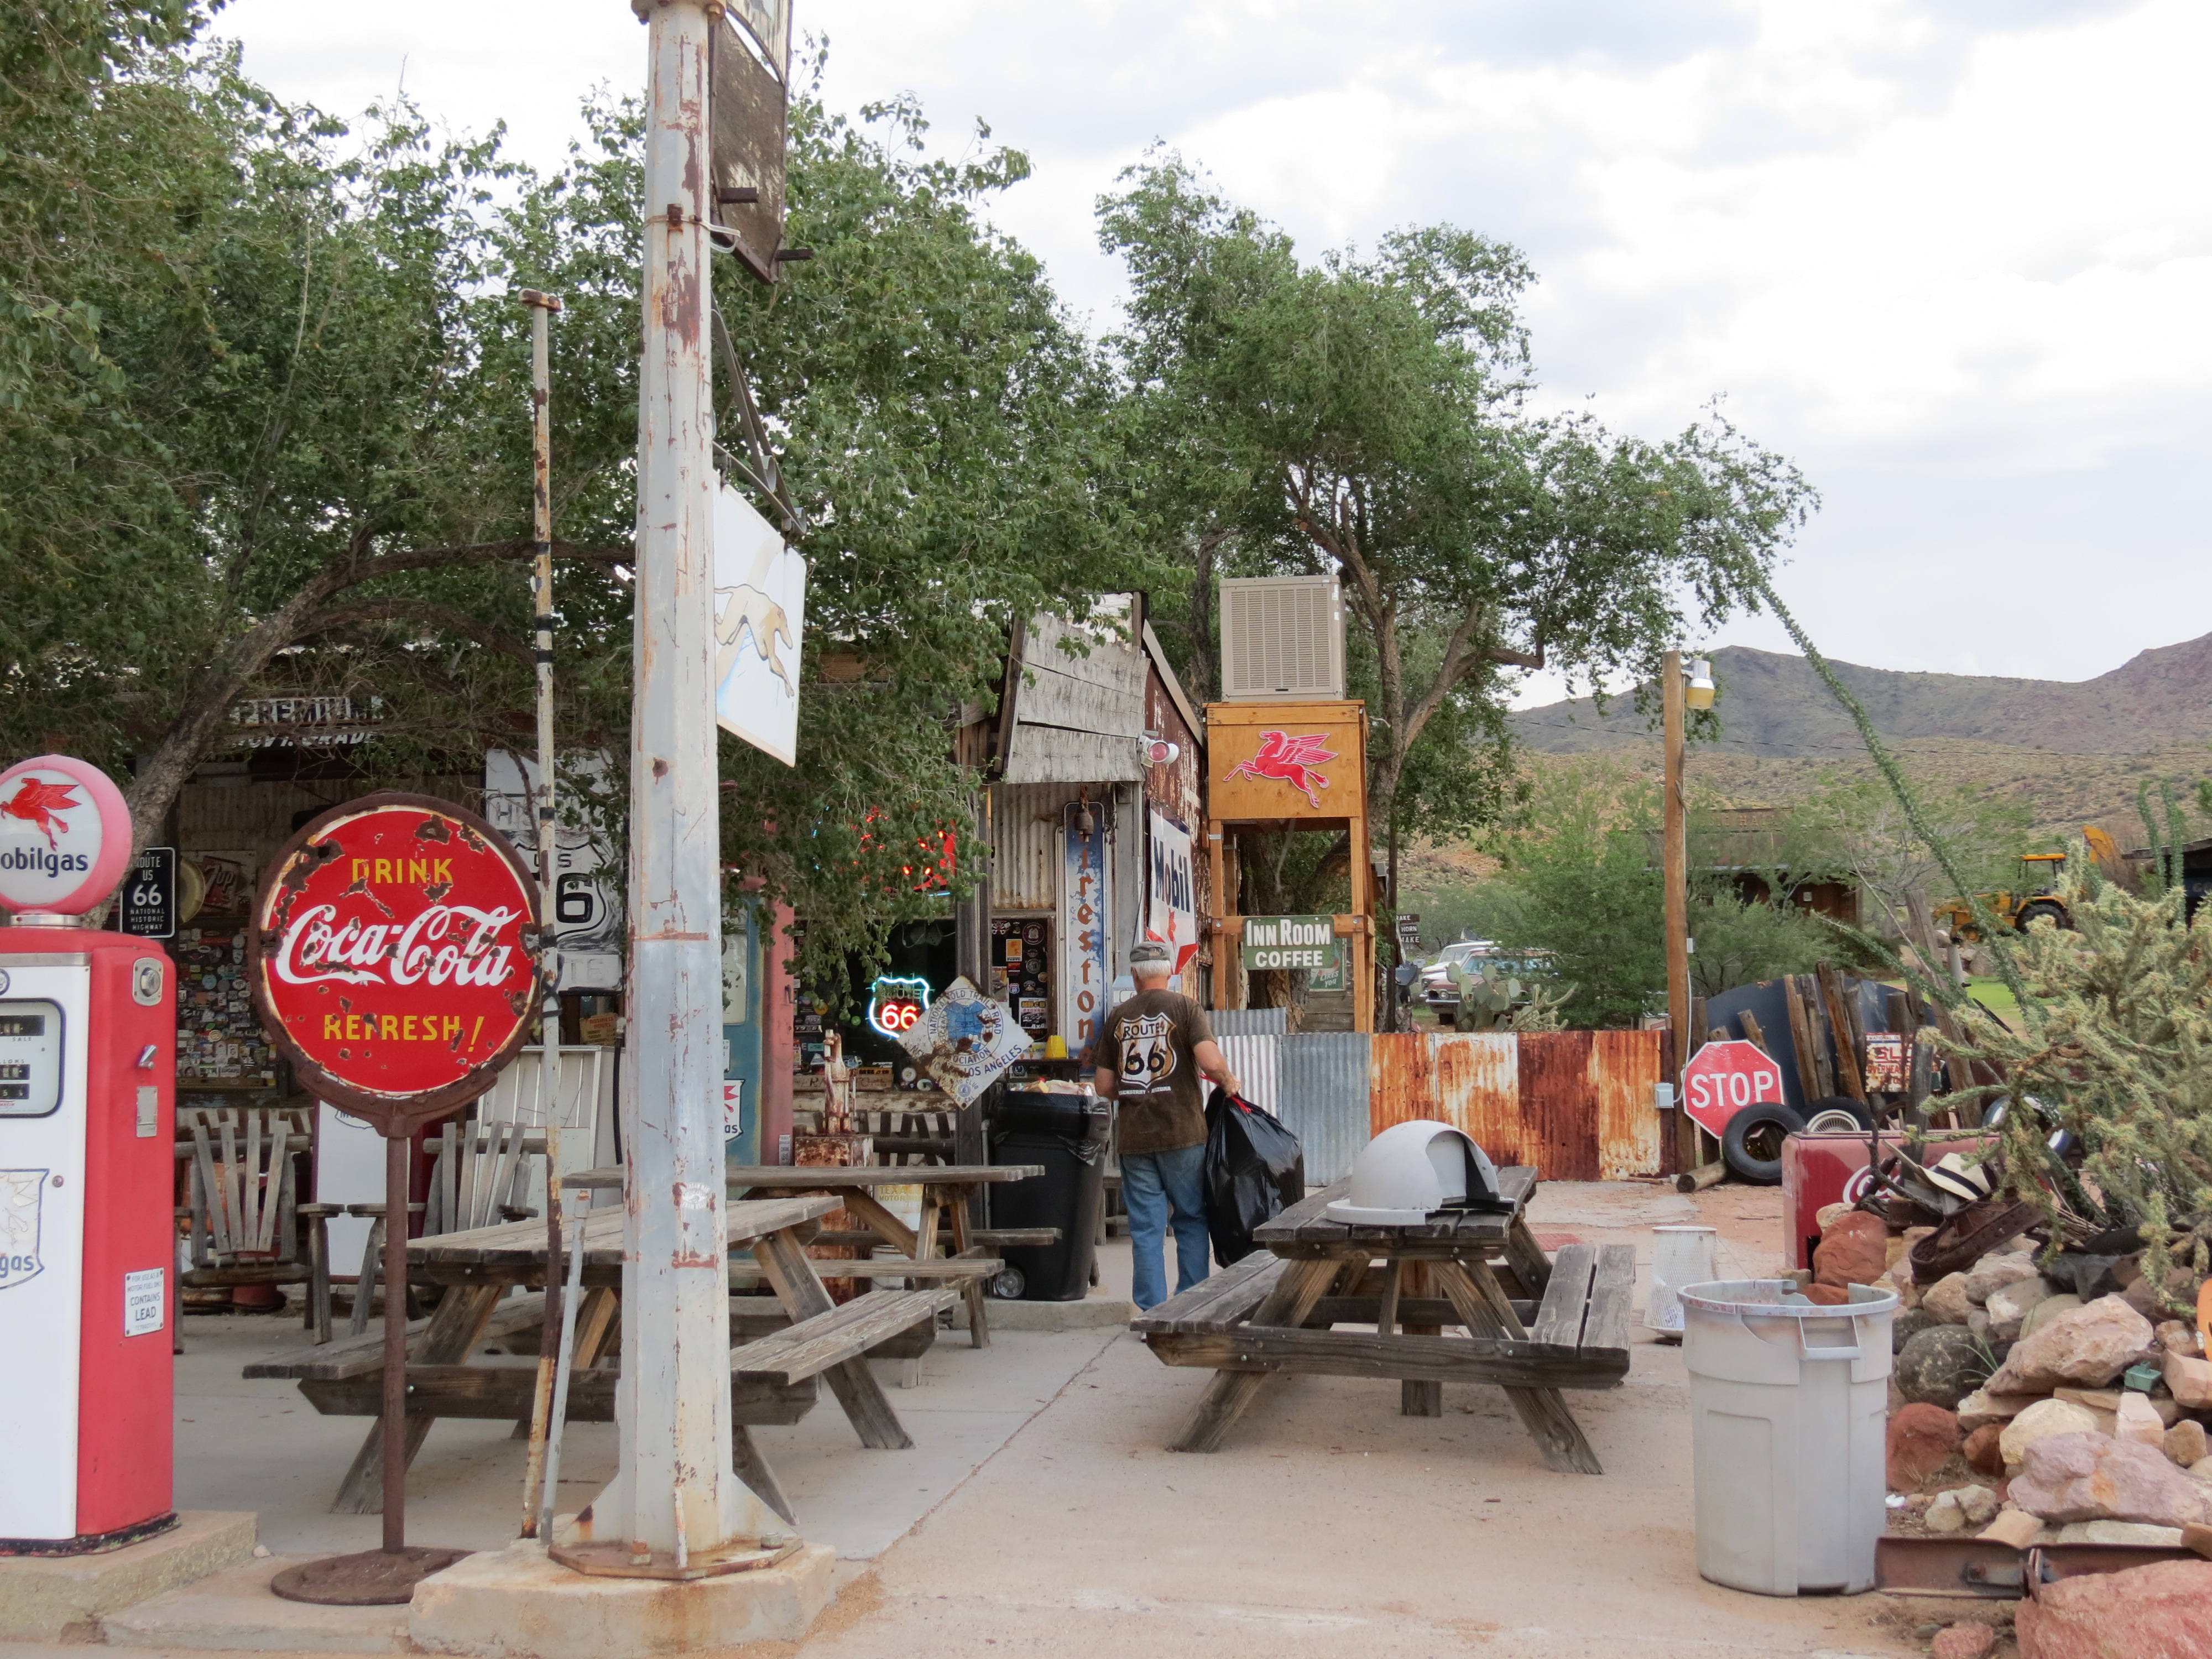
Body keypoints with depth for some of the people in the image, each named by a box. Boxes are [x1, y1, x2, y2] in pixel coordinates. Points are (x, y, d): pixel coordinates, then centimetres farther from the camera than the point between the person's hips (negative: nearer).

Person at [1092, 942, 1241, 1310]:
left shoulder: (1117, 1017, 7)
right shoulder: (1185, 1007, -3)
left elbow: (1104, 1086, 7)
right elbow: (1211, 1062, -17)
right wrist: (1227, 1082, 3)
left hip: (1134, 1138, 2)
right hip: (1183, 1134, -2)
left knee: (1145, 1230, 5)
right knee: (1192, 1221, 12)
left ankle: (1152, 1311, 4)